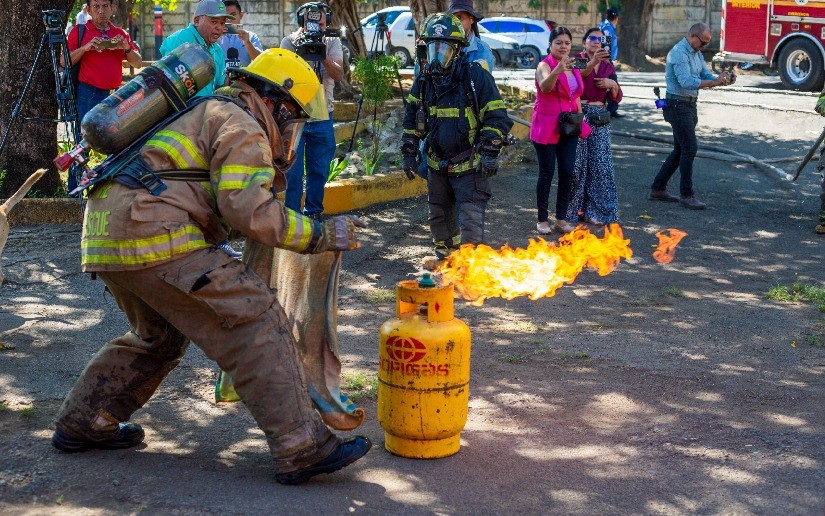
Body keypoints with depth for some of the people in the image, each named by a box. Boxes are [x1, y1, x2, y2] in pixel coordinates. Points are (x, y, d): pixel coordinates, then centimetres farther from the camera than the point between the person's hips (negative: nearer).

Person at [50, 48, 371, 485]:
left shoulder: (210, 112, 29)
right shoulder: (243, 128, -2)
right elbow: (250, 211, -14)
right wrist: (321, 236, -6)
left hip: (105, 233, 10)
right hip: (152, 235, -10)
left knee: (159, 336, 29)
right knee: (255, 322, -9)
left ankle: (82, 423, 35)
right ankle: (302, 448, -12)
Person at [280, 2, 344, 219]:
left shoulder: (332, 42, 1)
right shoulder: (290, 42, -4)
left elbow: (338, 75, -14)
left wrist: (323, 57, -32)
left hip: (322, 118, 2)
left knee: (319, 171, 8)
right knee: (293, 171, -4)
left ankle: (313, 213, 23)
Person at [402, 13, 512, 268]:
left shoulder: (475, 75, -16)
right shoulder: (425, 78, 2)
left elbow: (496, 117, -14)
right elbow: (412, 116, 14)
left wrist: (489, 153, -19)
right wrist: (409, 151, 10)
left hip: (469, 165, -6)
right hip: (437, 164, 7)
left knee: (470, 219, -11)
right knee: (439, 214, 20)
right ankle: (445, 254, 40)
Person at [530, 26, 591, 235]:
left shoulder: (573, 67, 13)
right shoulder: (544, 66, -9)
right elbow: (545, 86, -32)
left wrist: (580, 120, 13)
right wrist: (557, 71, -51)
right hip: (547, 127, -6)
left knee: (568, 172, 3)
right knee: (547, 173, -3)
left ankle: (561, 219, 11)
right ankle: (542, 220, 6)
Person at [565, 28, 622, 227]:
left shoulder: (608, 66, 14)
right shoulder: (576, 60, 1)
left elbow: (616, 99, 15)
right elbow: (580, 74, -23)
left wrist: (613, 84, -5)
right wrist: (593, 62, -40)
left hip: (600, 120, 4)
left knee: (601, 165, -1)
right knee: (576, 164, -4)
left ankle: (595, 210, 8)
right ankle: (573, 208, 8)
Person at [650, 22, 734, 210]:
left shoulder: (697, 53, 15)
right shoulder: (679, 53, -17)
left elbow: (706, 75, 12)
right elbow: (687, 82, -27)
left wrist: (723, 79, -8)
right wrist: (715, 82, -29)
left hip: (689, 105, 10)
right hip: (678, 105, -10)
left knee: (680, 150, 13)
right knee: (689, 148, -12)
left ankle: (658, 188, 19)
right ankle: (686, 195, -7)